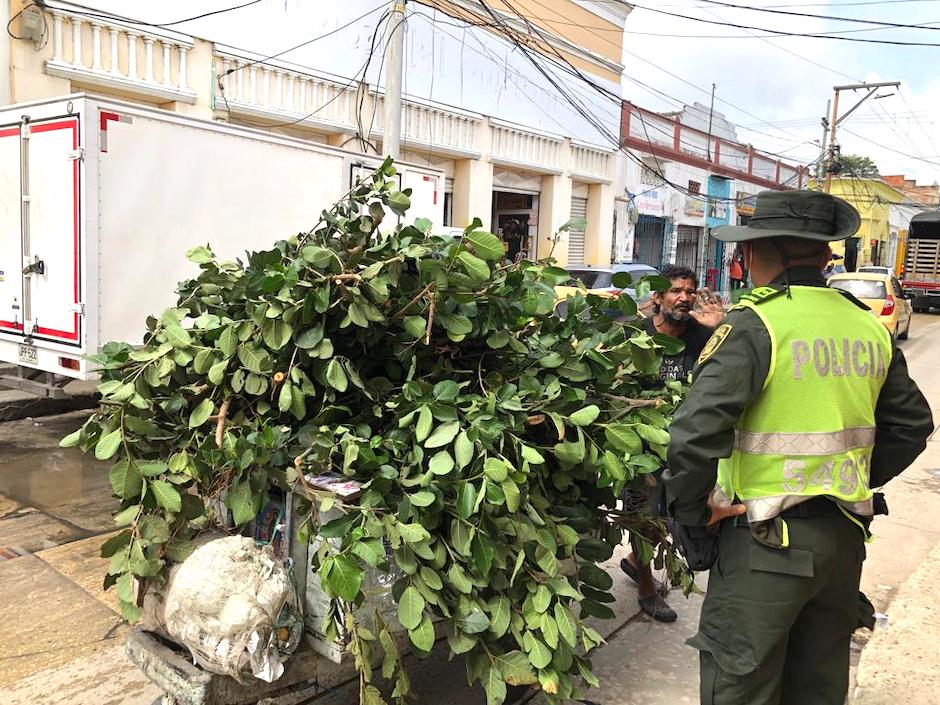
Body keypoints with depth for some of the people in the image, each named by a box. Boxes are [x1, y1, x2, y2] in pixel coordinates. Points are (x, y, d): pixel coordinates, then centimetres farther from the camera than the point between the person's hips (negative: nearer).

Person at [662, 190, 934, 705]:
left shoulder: (755, 324, -18)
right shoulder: (869, 325, 4)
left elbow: (695, 432, -27)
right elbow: (911, 425, 15)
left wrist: (690, 513, -12)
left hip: (767, 540, -7)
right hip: (846, 536, 7)